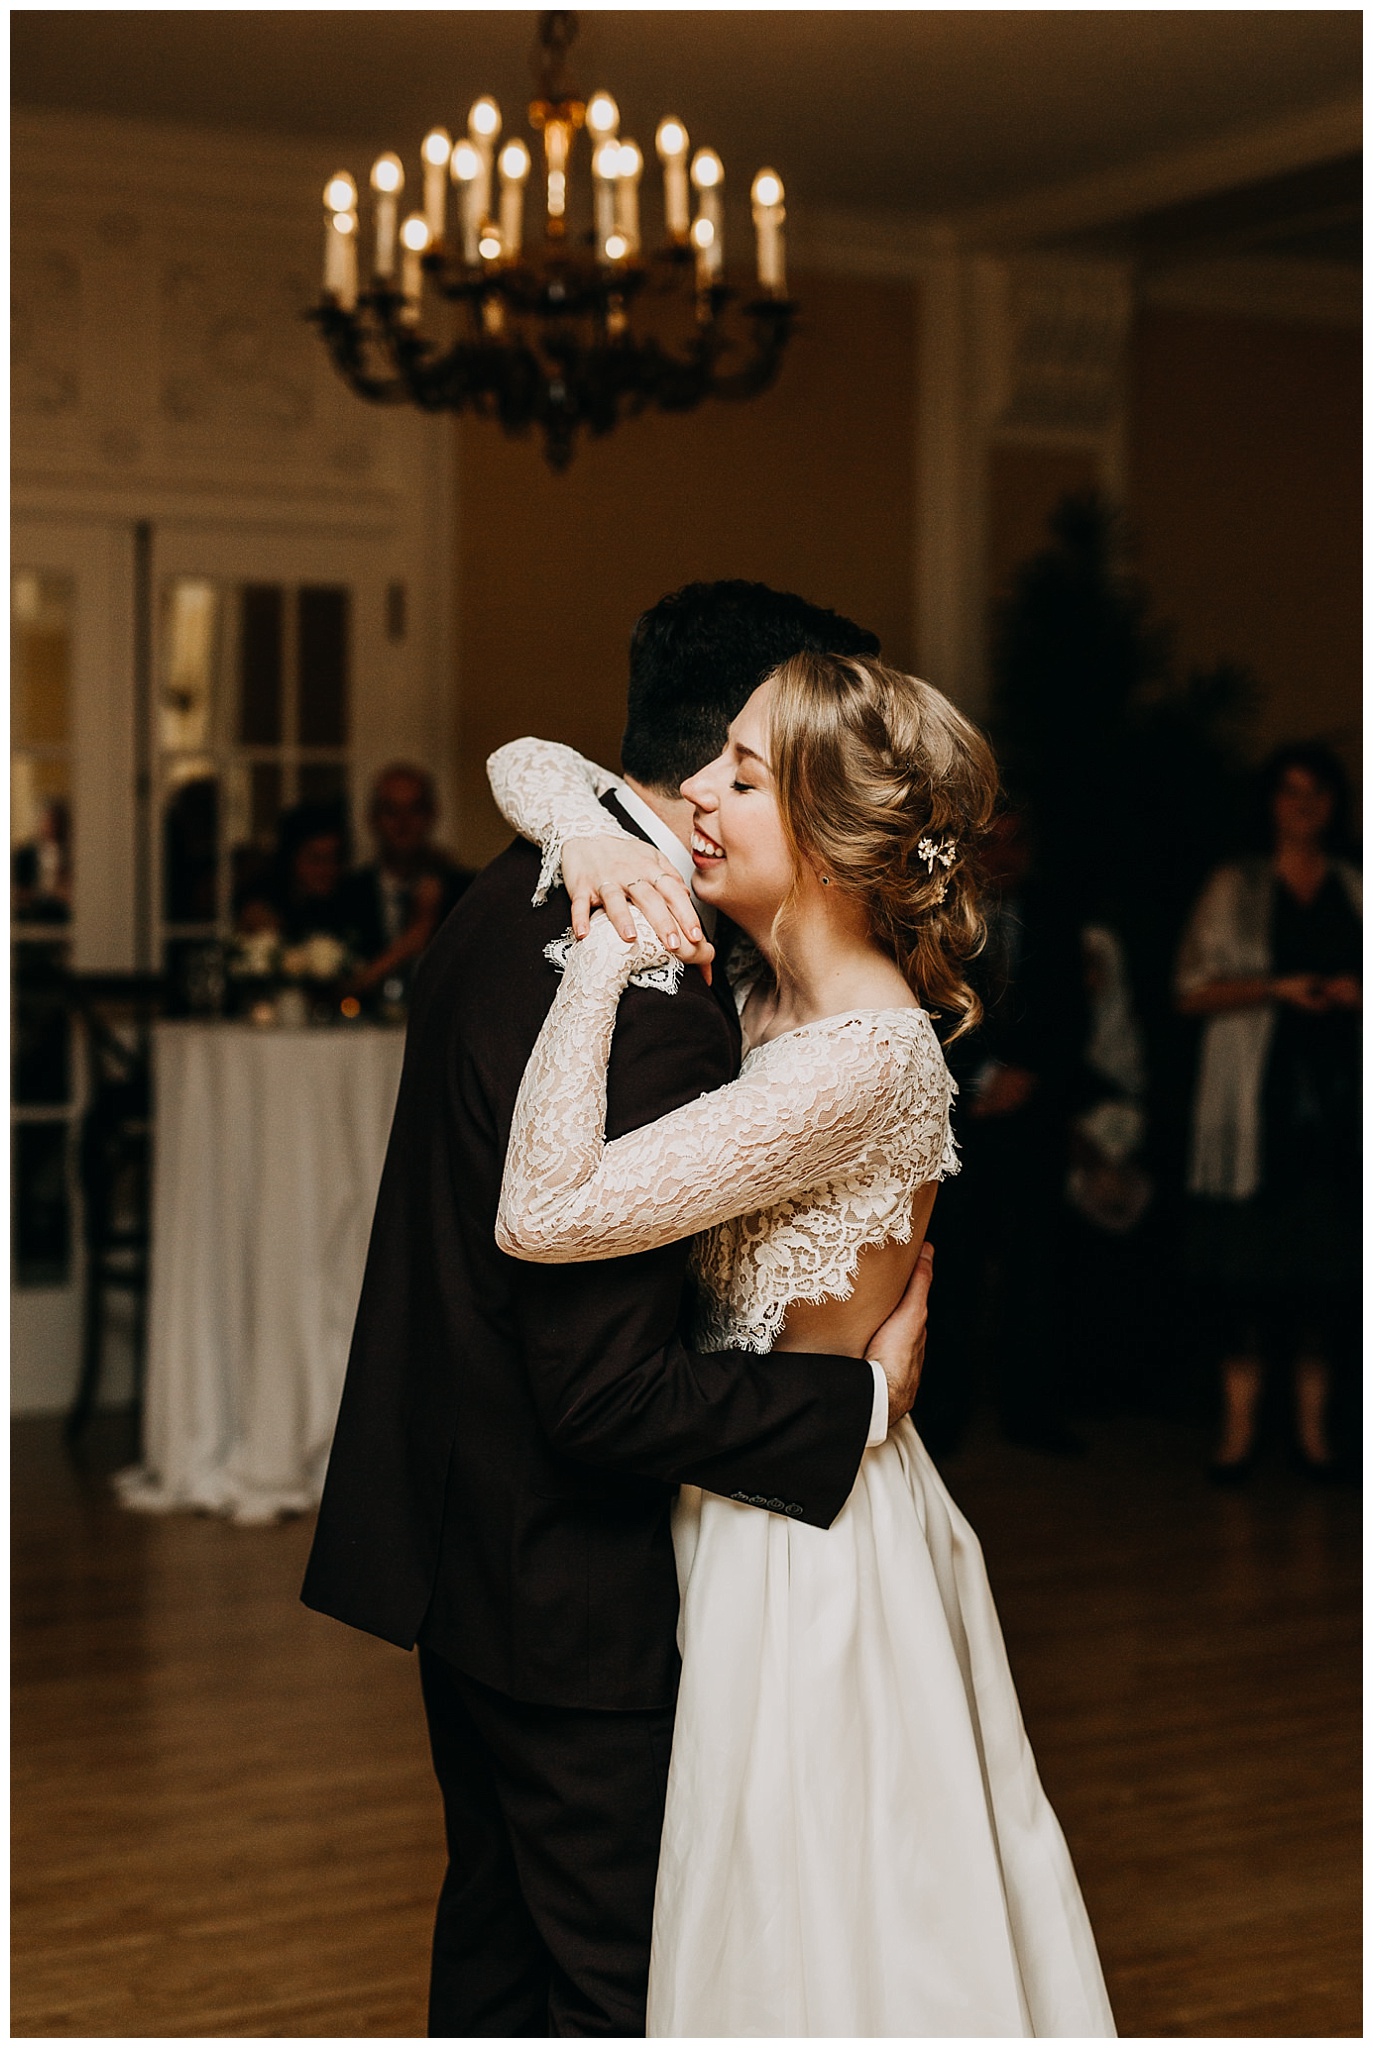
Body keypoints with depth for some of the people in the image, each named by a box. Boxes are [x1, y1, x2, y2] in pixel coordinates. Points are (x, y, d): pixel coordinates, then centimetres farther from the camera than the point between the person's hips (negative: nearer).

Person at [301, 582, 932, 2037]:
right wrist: (863, 1398, -19)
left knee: (494, 1922, 24)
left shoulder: (512, 894, 1)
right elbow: (605, 1394, -29)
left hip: (450, 1523, 10)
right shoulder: (654, 1011, -29)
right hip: (567, 1581, -9)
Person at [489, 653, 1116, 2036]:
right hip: (780, 1496, 8)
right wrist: (602, 849, -14)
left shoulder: (861, 1061, -26)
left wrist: (605, 951, -25)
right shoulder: (757, 977, -1)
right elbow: (525, 766, 7)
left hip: (801, 1542, -8)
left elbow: (542, 1211, -31)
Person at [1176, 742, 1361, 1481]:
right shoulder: (1233, 888, 8)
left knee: (1326, 1257, -1)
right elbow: (1194, 991, 2)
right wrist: (1277, 988, -12)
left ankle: (1313, 1423, 5)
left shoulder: (1356, 893, 14)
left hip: (1338, 1095, 2)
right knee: (1247, 1260, -6)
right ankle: (1239, 1425, -2)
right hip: (1253, 1101, -2)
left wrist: (1354, 994, -5)